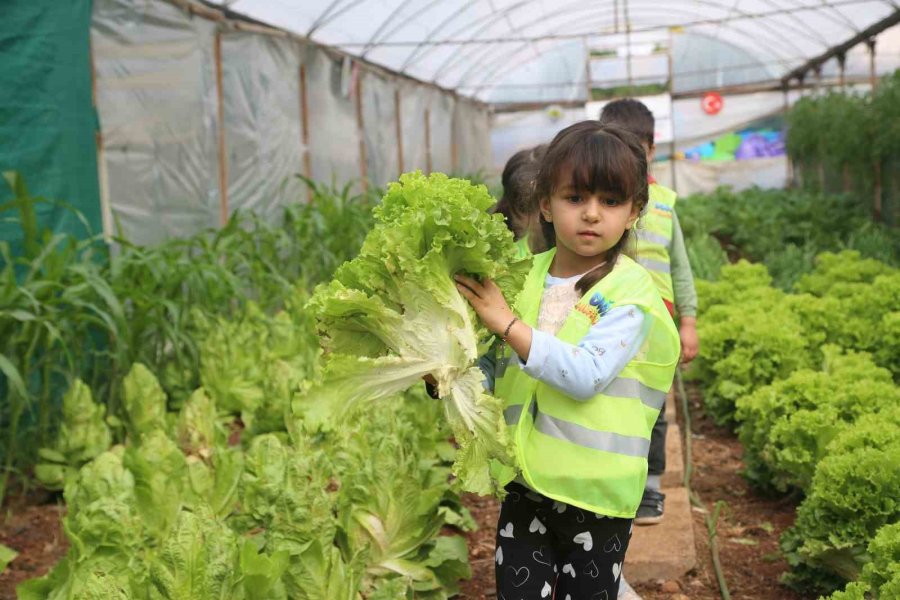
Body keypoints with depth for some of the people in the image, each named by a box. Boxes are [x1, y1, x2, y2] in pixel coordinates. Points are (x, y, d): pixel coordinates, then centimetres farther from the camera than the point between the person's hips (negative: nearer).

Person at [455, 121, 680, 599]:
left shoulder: (629, 290, -12)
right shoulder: (524, 277, 0)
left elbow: (586, 376, -26)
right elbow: (497, 373, 10)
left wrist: (506, 323, -24)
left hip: (596, 493, -3)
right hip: (526, 486, 4)